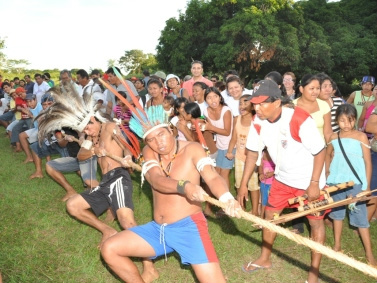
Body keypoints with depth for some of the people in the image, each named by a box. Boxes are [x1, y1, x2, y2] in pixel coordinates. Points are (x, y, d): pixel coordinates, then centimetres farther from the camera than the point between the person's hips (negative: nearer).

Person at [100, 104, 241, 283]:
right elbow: (156, 181, -16)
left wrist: (227, 198, -44)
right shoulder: (149, 153, 4)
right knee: (109, 250, 1)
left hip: (188, 226, -5)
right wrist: (183, 186, -37)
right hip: (157, 228, 5)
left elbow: (212, 177, -21)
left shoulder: (192, 149, -6)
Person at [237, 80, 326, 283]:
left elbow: (320, 151, -22)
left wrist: (314, 183, -20)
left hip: (309, 180, -5)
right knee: (270, 215, 12)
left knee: (316, 222, 6)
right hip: (282, 177, 5)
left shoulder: (300, 120, -31)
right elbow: (253, 152, -3)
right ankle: (265, 258, 33)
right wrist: (243, 184, -4)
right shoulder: (258, 122, -14)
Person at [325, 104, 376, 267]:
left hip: (356, 183, -4)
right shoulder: (334, 137, 3)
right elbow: (328, 155, 20)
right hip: (336, 182, 4)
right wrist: (327, 172, 7)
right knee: (337, 212, 15)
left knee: (360, 216, 1)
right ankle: (337, 245, 29)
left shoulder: (361, 137, -7)